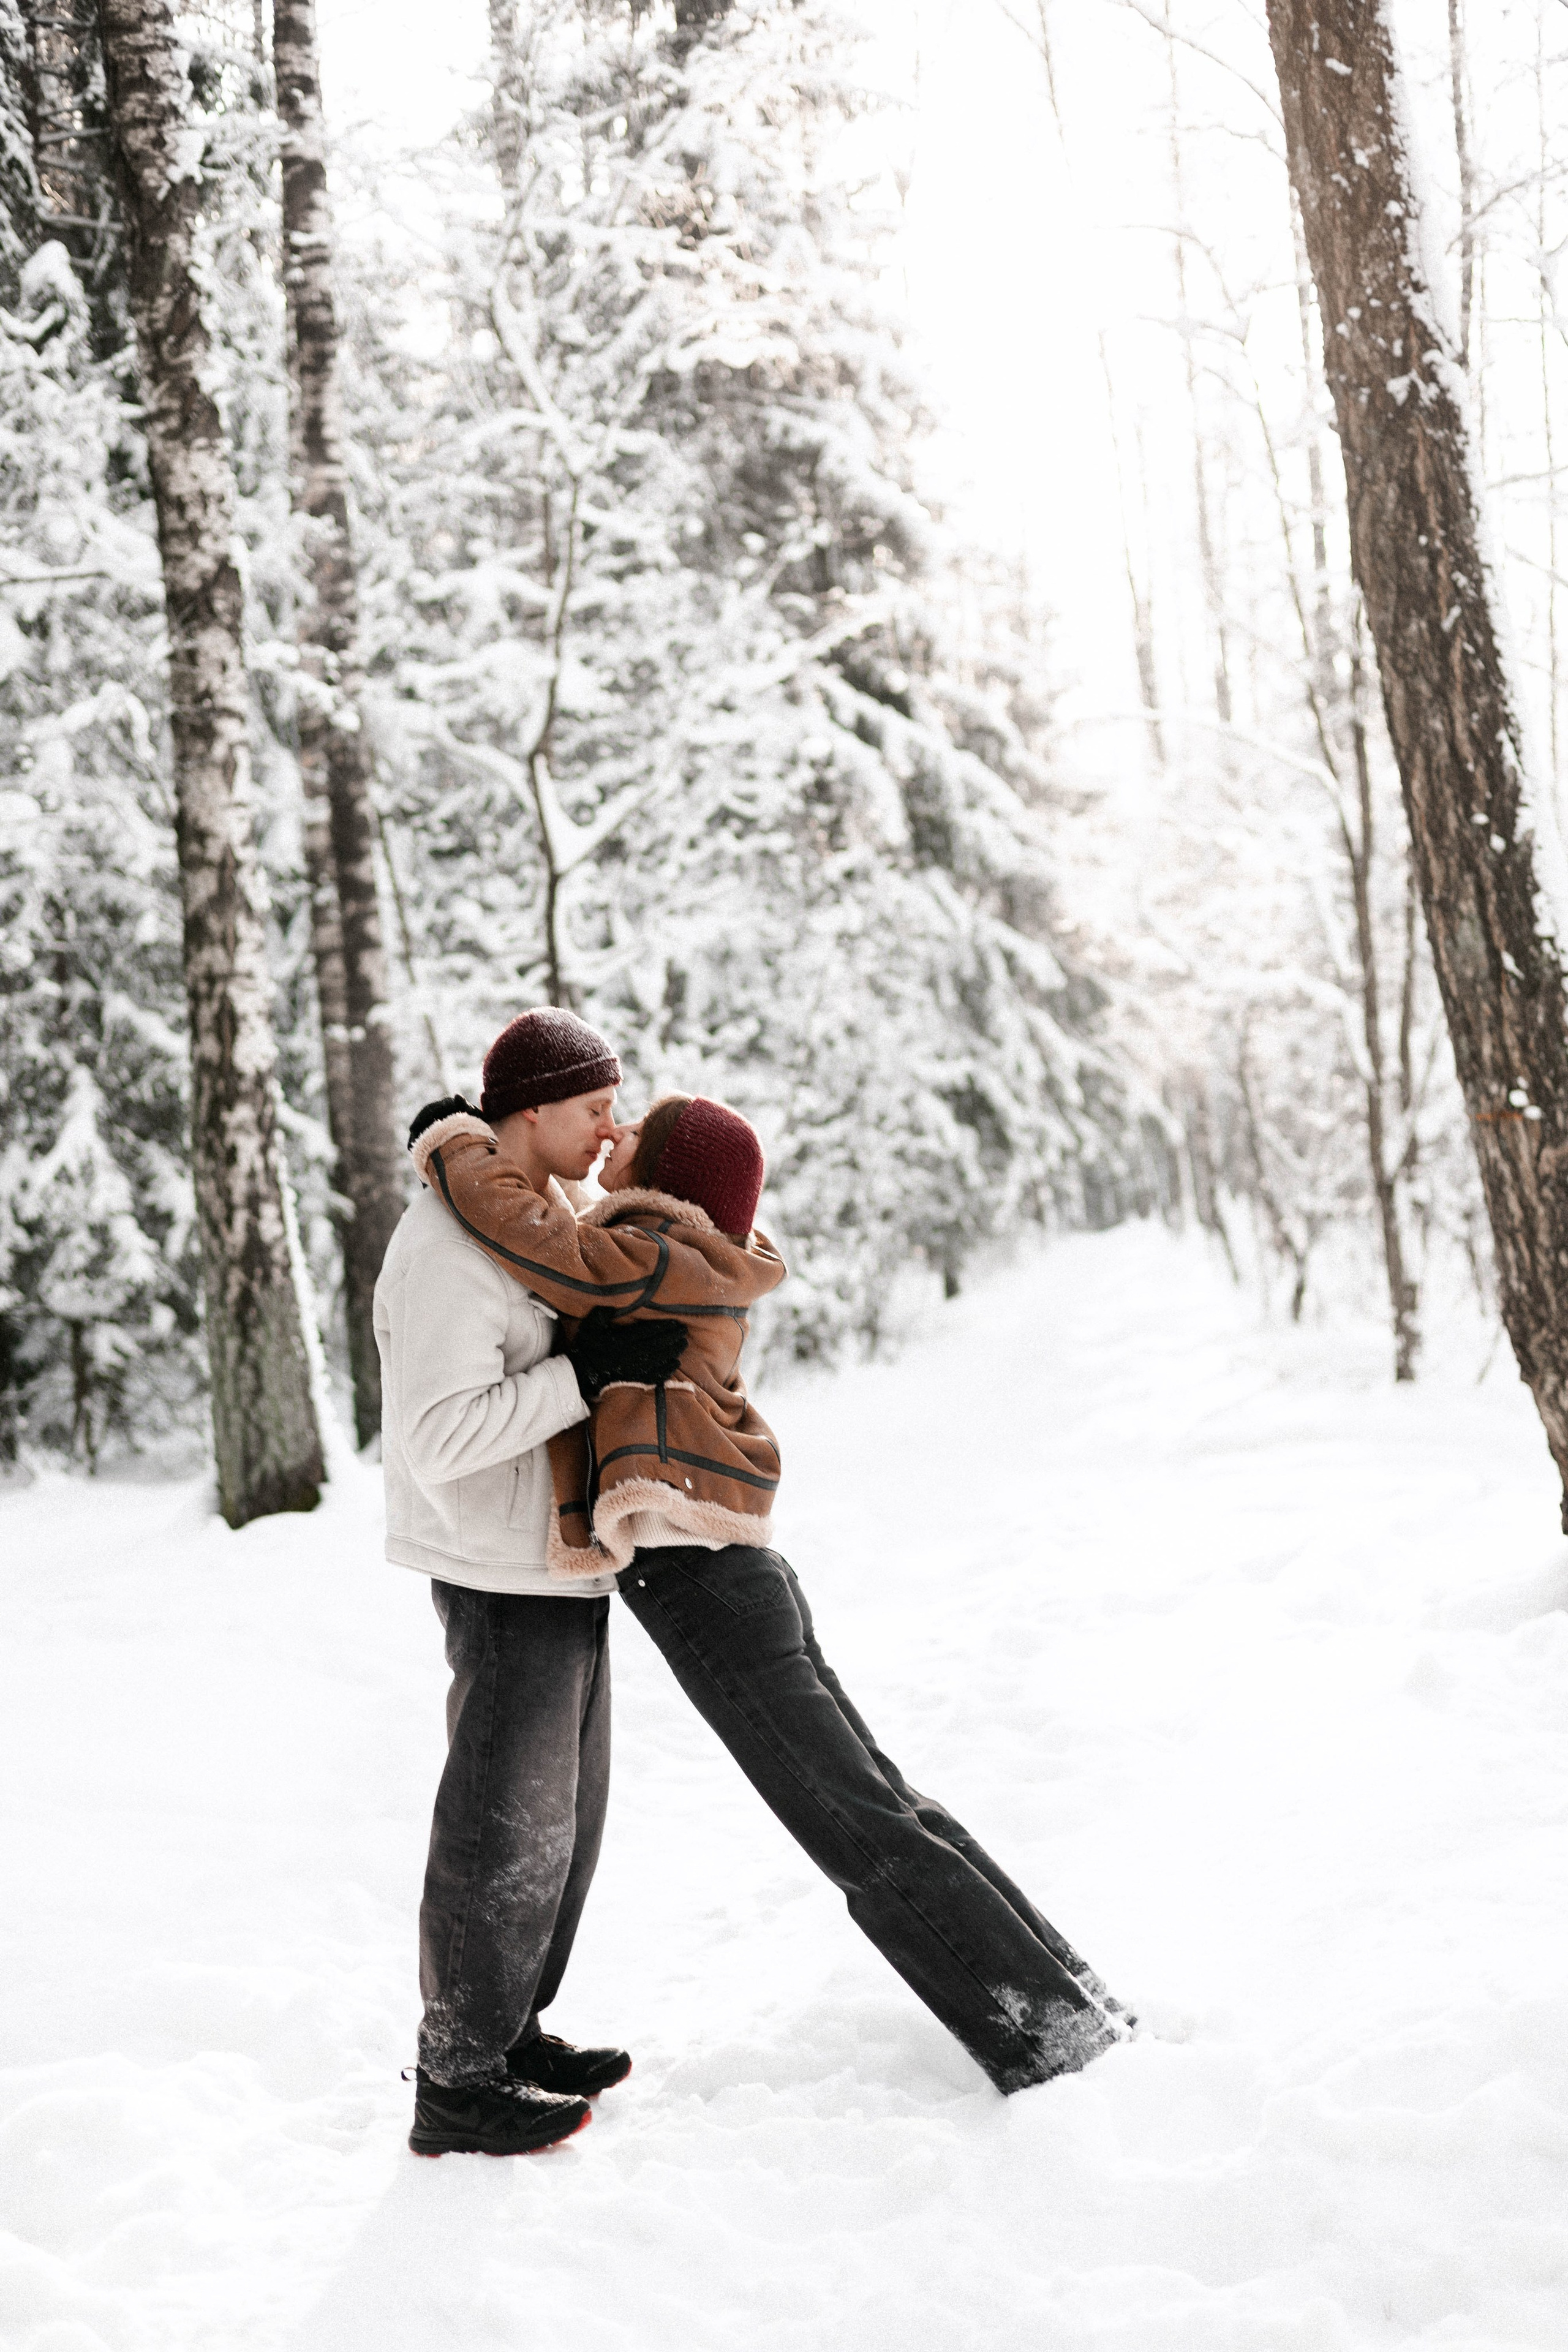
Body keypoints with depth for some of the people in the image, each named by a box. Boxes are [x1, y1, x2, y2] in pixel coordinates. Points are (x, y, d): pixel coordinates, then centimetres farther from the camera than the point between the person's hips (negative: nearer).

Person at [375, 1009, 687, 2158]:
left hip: (563, 1565, 10)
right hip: (504, 1578, -10)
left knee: (567, 1809, 17)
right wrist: (589, 1373, -26)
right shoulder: (452, 1243, -20)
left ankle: (511, 2034, 31)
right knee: (506, 1827, -2)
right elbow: (444, 1433, -27)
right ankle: (458, 2087, 11)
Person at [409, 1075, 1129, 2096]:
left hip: (702, 1588, -10)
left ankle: (1050, 2032, 5)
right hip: (742, 1576, 10)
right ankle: (1073, 2005, 22)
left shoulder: (659, 1261, -11)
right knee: (886, 1804, 15)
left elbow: (535, 1235, -25)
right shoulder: (692, 1271, 15)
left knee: (866, 1834, -3)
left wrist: (454, 1144, -8)